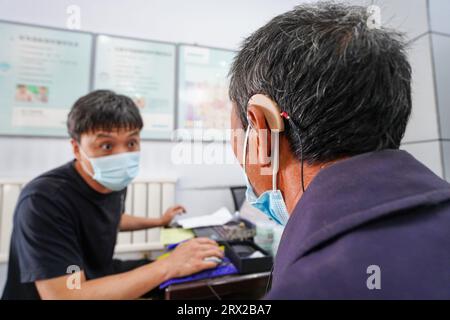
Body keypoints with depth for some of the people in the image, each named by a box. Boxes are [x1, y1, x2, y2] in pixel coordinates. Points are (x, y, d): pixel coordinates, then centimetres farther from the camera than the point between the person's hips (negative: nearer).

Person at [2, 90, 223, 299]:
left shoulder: (115, 181, -8)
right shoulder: (44, 200, -31)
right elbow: (65, 295, -35)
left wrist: (159, 222, 18)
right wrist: (168, 266, -35)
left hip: (99, 278, 7)